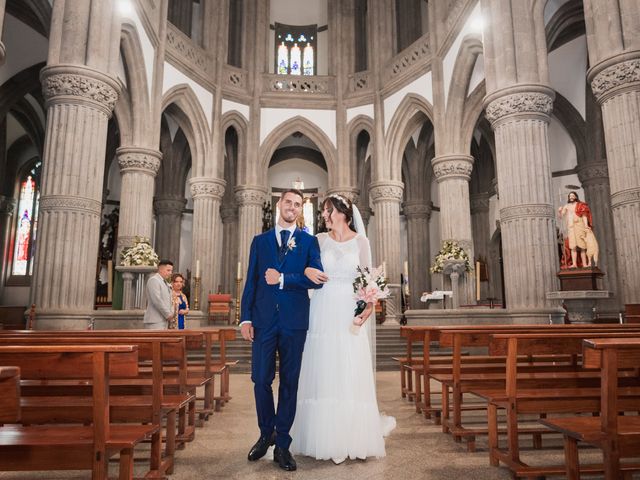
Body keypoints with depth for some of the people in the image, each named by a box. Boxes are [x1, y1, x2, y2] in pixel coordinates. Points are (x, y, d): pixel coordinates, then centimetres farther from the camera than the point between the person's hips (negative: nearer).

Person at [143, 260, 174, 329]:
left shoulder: (166, 283, 21)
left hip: (164, 320, 9)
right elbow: (157, 300, -18)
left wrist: (171, 313, 6)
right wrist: (167, 314, -14)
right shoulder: (154, 280, -8)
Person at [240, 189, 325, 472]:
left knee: (289, 383, 7)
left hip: (294, 321, -1)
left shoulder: (309, 241, 7)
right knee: (261, 380, 4)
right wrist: (245, 318, -1)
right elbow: (251, 282, 7)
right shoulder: (260, 241, 13)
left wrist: (283, 279, -14)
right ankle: (266, 435, 29)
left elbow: (316, 278, -6)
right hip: (263, 320, 1)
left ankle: (282, 445, 20)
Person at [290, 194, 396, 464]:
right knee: (323, 373, 4)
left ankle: (352, 437, 16)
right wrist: (306, 271, -18)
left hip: (350, 313, -1)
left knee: (351, 374, 1)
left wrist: (369, 304, -14)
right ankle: (325, 437, 17)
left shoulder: (360, 241, 4)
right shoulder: (320, 240, 8)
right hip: (323, 312, 2)